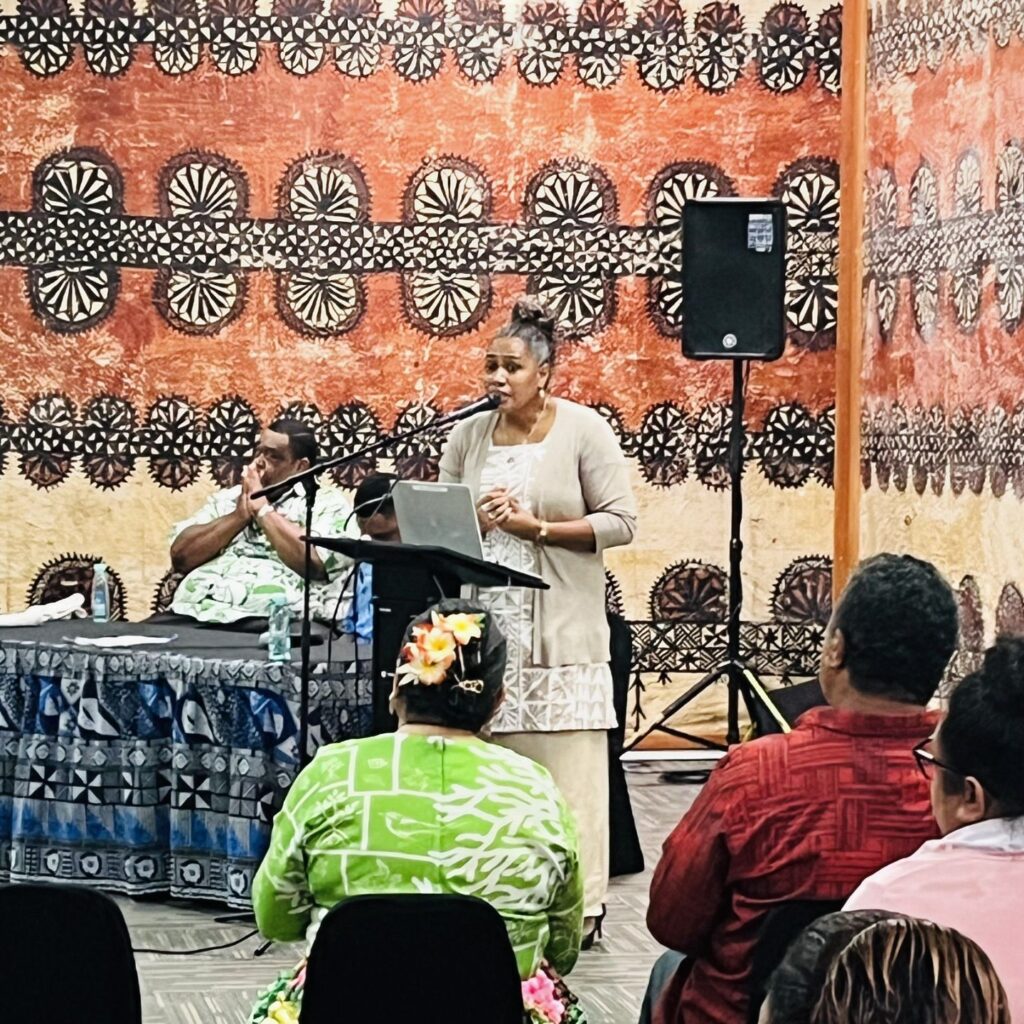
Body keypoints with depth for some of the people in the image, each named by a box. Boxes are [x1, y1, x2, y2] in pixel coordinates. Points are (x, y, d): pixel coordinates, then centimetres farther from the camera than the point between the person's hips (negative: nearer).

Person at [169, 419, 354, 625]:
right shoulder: (228, 498, 21)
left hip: (266, 618, -4)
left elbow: (314, 562, -10)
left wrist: (262, 508, 0)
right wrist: (239, 515, 3)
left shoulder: (327, 503, 8)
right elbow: (181, 556, 11)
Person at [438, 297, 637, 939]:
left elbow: (621, 522, -6)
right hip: (484, 631, 4)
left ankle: (580, 904, 1)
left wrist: (537, 526, -12)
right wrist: (472, 523, -7)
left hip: (560, 636, -3)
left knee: (566, 766, -5)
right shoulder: (469, 434, 10)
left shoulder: (584, 430, -1)